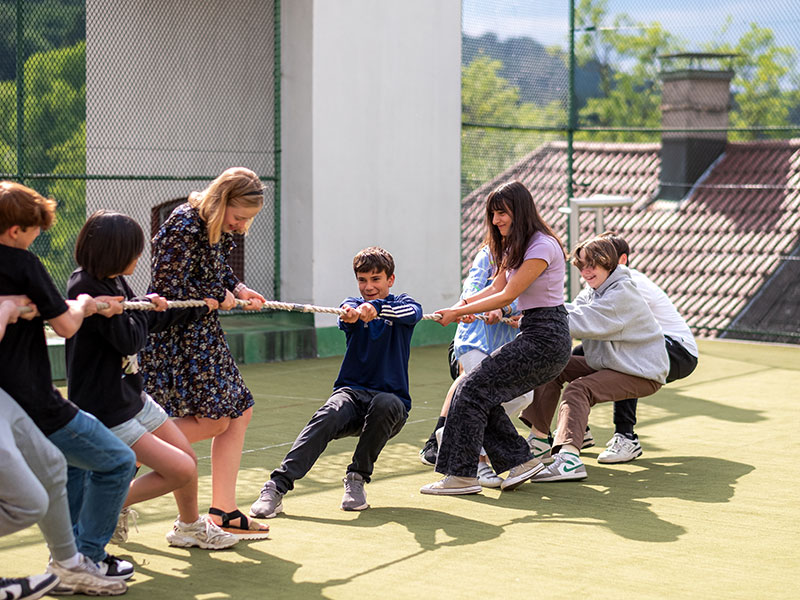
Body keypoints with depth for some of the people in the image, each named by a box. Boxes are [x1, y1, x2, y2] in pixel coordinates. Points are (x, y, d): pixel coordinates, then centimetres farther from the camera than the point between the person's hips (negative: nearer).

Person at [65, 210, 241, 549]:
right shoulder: (87, 289, -22)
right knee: (181, 471, -11)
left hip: (132, 397, 9)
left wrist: (201, 307, 30)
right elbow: (130, 340, -24)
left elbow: (150, 321, 22)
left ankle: (190, 527, 38)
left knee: (187, 457, 16)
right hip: (106, 410, -9)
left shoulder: (114, 281, 6)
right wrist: (146, 306, -5)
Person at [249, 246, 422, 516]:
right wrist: (349, 314, -45)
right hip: (352, 392, 1)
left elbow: (414, 312, -21)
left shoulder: (400, 304, 6)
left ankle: (357, 478, -18)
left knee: (385, 404, -36)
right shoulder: (354, 303, 10)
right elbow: (348, 313, -17)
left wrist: (375, 307, -41)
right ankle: (276, 487, -42)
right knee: (328, 415, -32)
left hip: (391, 397, 0)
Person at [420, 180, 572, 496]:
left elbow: (508, 295, -17)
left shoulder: (541, 246, -16)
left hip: (545, 338, -10)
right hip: (533, 334, 10)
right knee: (484, 393, 4)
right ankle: (520, 460, 9)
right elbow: (497, 287, 10)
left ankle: (461, 475, -11)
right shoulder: (514, 245, 16)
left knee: (474, 389, -13)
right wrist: (465, 303, -9)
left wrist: (458, 312, -14)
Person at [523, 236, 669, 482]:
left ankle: (568, 458, -46)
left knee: (578, 389, -29)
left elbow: (584, 323, -31)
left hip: (644, 374, -10)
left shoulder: (622, 294, -21)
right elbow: (572, 312, -6)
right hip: (606, 364, 10)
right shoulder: (591, 291, 9)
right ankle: (539, 438, 1)